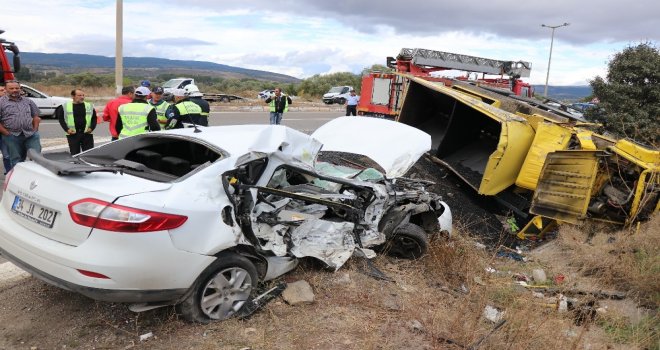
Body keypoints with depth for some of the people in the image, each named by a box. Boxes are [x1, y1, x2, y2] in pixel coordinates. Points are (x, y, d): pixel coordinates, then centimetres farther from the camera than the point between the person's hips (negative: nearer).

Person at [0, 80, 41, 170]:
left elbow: (36, 116, 16)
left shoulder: (28, 101, 12)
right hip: (12, 137, -2)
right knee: (16, 161, 6)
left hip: (31, 135, 3)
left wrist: (35, 129, 4)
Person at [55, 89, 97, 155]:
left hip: (87, 134, 1)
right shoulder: (65, 106, 4)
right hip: (73, 134, 0)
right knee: (74, 154, 6)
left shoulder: (90, 106, 8)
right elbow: (61, 118, 9)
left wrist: (91, 128, -4)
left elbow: (94, 118, 12)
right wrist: (66, 129, -4)